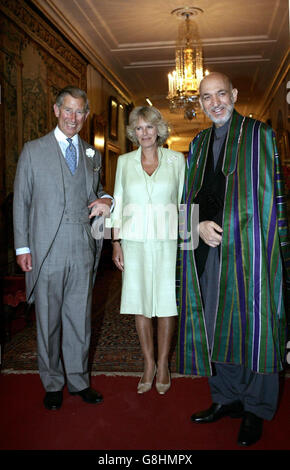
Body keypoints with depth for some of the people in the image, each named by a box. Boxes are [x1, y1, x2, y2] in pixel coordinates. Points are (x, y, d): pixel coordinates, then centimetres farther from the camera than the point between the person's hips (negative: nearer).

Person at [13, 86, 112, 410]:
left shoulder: (92, 155, 13)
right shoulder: (33, 151, 3)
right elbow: (21, 201, 2)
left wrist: (105, 200, -2)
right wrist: (22, 247, -3)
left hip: (83, 252, 3)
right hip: (46, 252, -3)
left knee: (80, 319, 11)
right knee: (48, 321, 8)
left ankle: (78, 380, 28)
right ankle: (52, 383, 26)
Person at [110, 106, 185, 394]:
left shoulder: (176, 160, 5)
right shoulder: (125, 161, 9)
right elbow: (118, 203, 9)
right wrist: (116, 243, 3)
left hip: (167, 240, -1)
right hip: (135, 240, 2)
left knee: (166, 302, 2)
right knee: (141, 303, 5)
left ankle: (163, 363, 20)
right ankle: (149, 364, 20)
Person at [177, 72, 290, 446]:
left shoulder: (259, 135, 2)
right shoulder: (199, 143, 16)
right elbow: (189, 196, 15)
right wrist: (200, 225, -6)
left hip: (249, 249, -4)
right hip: (208, 249, 5)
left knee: (252, 328, 3)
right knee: (215, 327, 10)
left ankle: (255, 410, 21)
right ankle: (226, 399, 29)